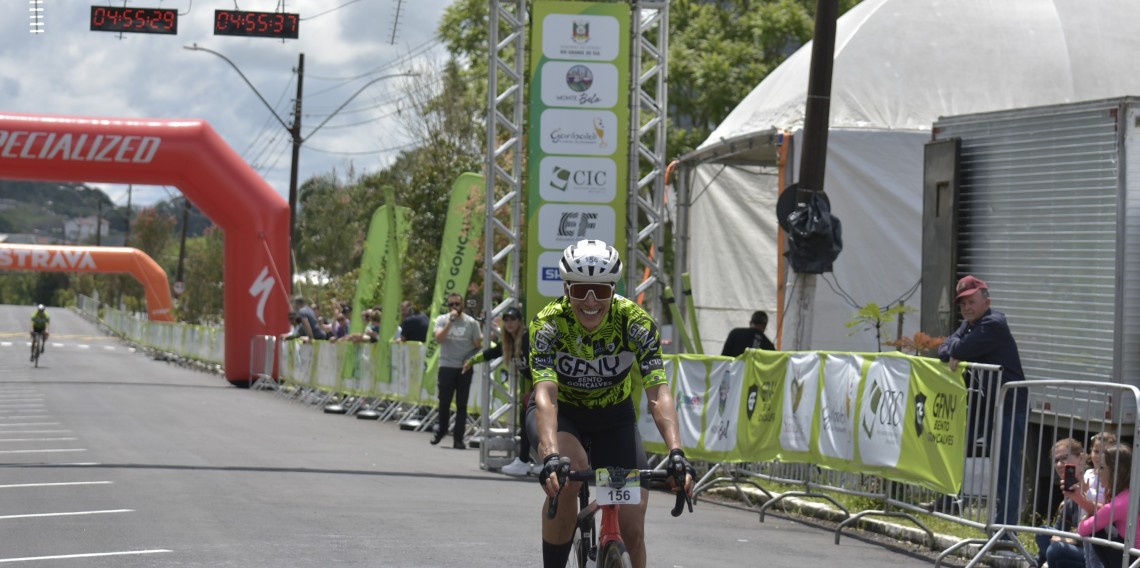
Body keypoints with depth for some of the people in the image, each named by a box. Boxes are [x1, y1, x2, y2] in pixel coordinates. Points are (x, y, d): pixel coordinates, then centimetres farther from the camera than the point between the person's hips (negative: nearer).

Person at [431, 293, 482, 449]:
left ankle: (458, 439, 4)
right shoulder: (442, 320, 2)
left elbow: (478, 344, 6)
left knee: (462, 404, 0)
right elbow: (439, 339, -14)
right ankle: (442, 430, 27)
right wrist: (450, 322, -19)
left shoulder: (471, 322, 2)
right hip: (446, 367, 0)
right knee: (444, 402, 3)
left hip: (465, 368, 0)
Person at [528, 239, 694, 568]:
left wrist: (676, 453, -48)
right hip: (561, 412, -2)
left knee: (631, 528, -10)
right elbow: (545, 396, -38)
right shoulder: (548, 323, -27)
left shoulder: (636, 323, -25)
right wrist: (551, 456, -54)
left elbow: (658, 395, -32)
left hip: (614, 417, 2)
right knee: (571, 467, -36)